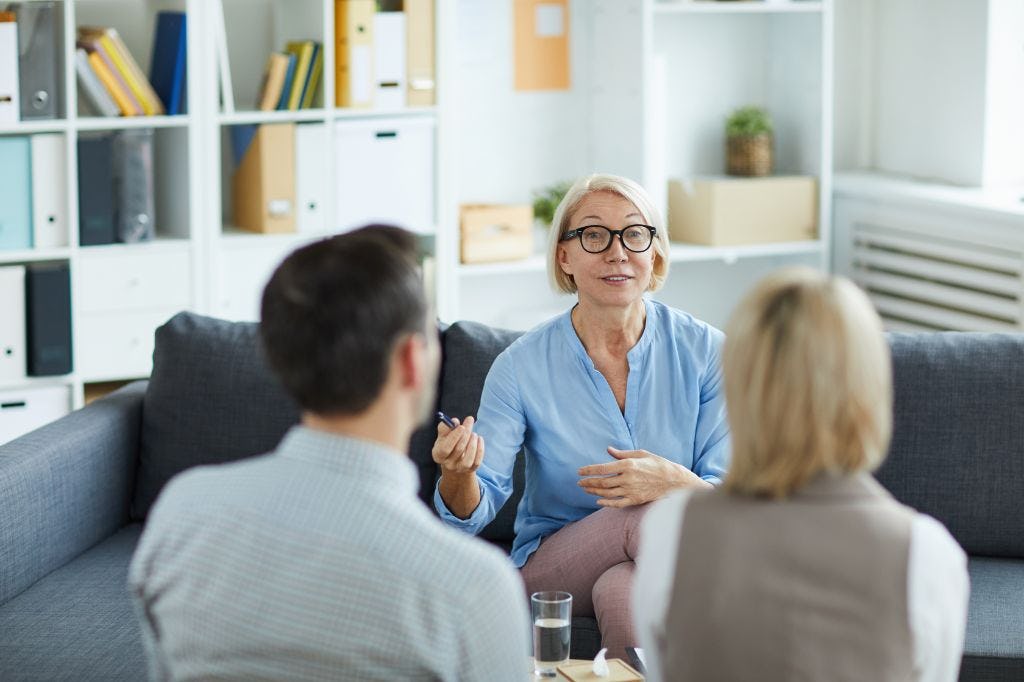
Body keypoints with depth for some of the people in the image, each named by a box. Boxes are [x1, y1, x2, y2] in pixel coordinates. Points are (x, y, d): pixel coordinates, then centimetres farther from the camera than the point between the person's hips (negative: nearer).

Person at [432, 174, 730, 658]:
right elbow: (472, 513, -9)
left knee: (620, 588, -36)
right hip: (551, 572, 0)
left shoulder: (703, 350, -5)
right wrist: (459, 475, -33)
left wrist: (677, 484, -29)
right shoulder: (523, 366, -6)